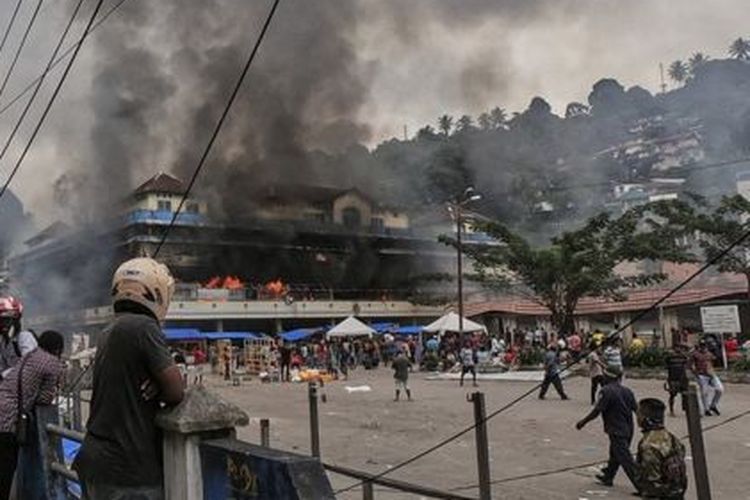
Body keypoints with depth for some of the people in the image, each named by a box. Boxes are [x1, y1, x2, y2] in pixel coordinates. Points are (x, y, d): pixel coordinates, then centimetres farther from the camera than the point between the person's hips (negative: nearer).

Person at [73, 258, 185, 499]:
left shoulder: (108, 332, 12)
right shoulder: (143, 326, -16)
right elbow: (176, 392, -17)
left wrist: (155, 385, -5)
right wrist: (158, 389, 4)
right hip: (126, 468, -9)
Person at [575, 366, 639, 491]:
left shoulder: (606, 391, -15)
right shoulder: (627, 391, 6)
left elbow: (597, 411, -17)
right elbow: (636, 409, 6)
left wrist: (583, 422, -7)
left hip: (616, 431, -8)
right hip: (628, 429, 8)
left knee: (625, 458, -5)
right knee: (614, 454, 22)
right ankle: (607, 477, 37)